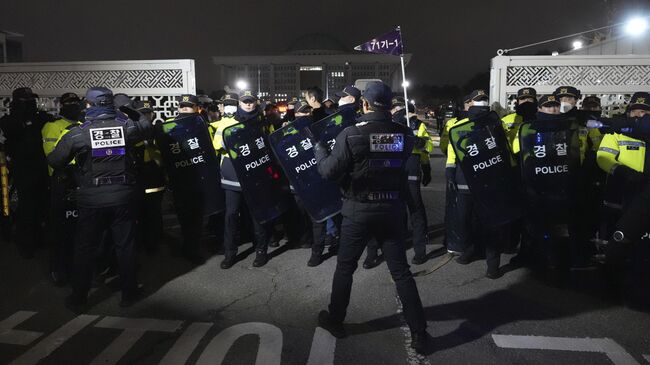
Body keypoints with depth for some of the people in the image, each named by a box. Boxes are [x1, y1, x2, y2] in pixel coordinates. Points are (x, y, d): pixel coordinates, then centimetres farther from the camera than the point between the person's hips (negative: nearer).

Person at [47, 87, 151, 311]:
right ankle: (129, 293, 21)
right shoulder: (127, 126, -4)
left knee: (86, 248, 12)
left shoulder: (78, 133, -9)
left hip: (92, 200, -1)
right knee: (126, 245, 12)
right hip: (123, 196, 1)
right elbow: (147, 127, 18)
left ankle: (79, 298, 22)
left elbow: (54, 161, -2)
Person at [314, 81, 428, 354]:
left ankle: (335, 320, 32)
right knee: (401, 271, 11)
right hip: (392, 209, 3)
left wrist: (319, 148, 5)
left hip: (359, 210, -2)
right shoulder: (404, 134, -5)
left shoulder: (351, 134, -15)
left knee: (345, 268, 16)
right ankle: (419, 332, 16)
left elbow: (330, 172, -13)